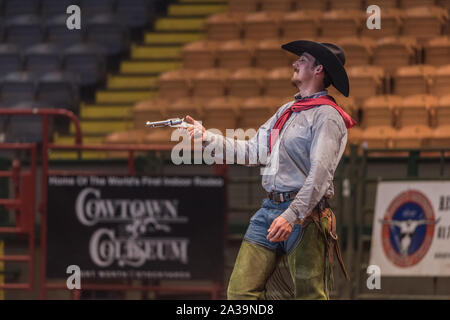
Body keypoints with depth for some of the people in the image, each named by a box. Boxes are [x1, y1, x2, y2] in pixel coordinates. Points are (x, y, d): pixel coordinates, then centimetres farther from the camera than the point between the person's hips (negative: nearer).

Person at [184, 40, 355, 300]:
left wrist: (291, 216, -26)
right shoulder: (288, 111, 21)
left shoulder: (327, 116, -8)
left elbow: (320, 174, -18)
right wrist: (207, 137, 20)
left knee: (308, 295, -9)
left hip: (304, 212, -8)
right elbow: (252, 149, 25)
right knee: (241, 291, 2)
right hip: (271, 209, 9)